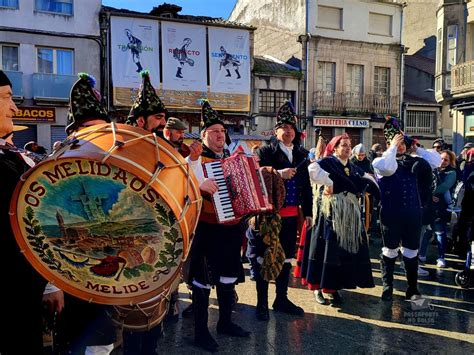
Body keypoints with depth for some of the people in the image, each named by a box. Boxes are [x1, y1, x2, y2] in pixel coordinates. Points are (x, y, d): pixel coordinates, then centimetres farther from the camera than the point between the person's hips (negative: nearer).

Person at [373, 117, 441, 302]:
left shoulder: (413, 161, 11)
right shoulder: (380, 161, -3)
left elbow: (435, 160, 5)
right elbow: (388, 168, -25)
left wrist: (416, 147, 2)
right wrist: (393, 147, -14)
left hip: (413, 212, 4)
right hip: (391, 213, -4)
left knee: (411, 252, 12)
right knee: (390, 250, 7)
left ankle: (412, 289, 26)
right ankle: (387, 288, 20)